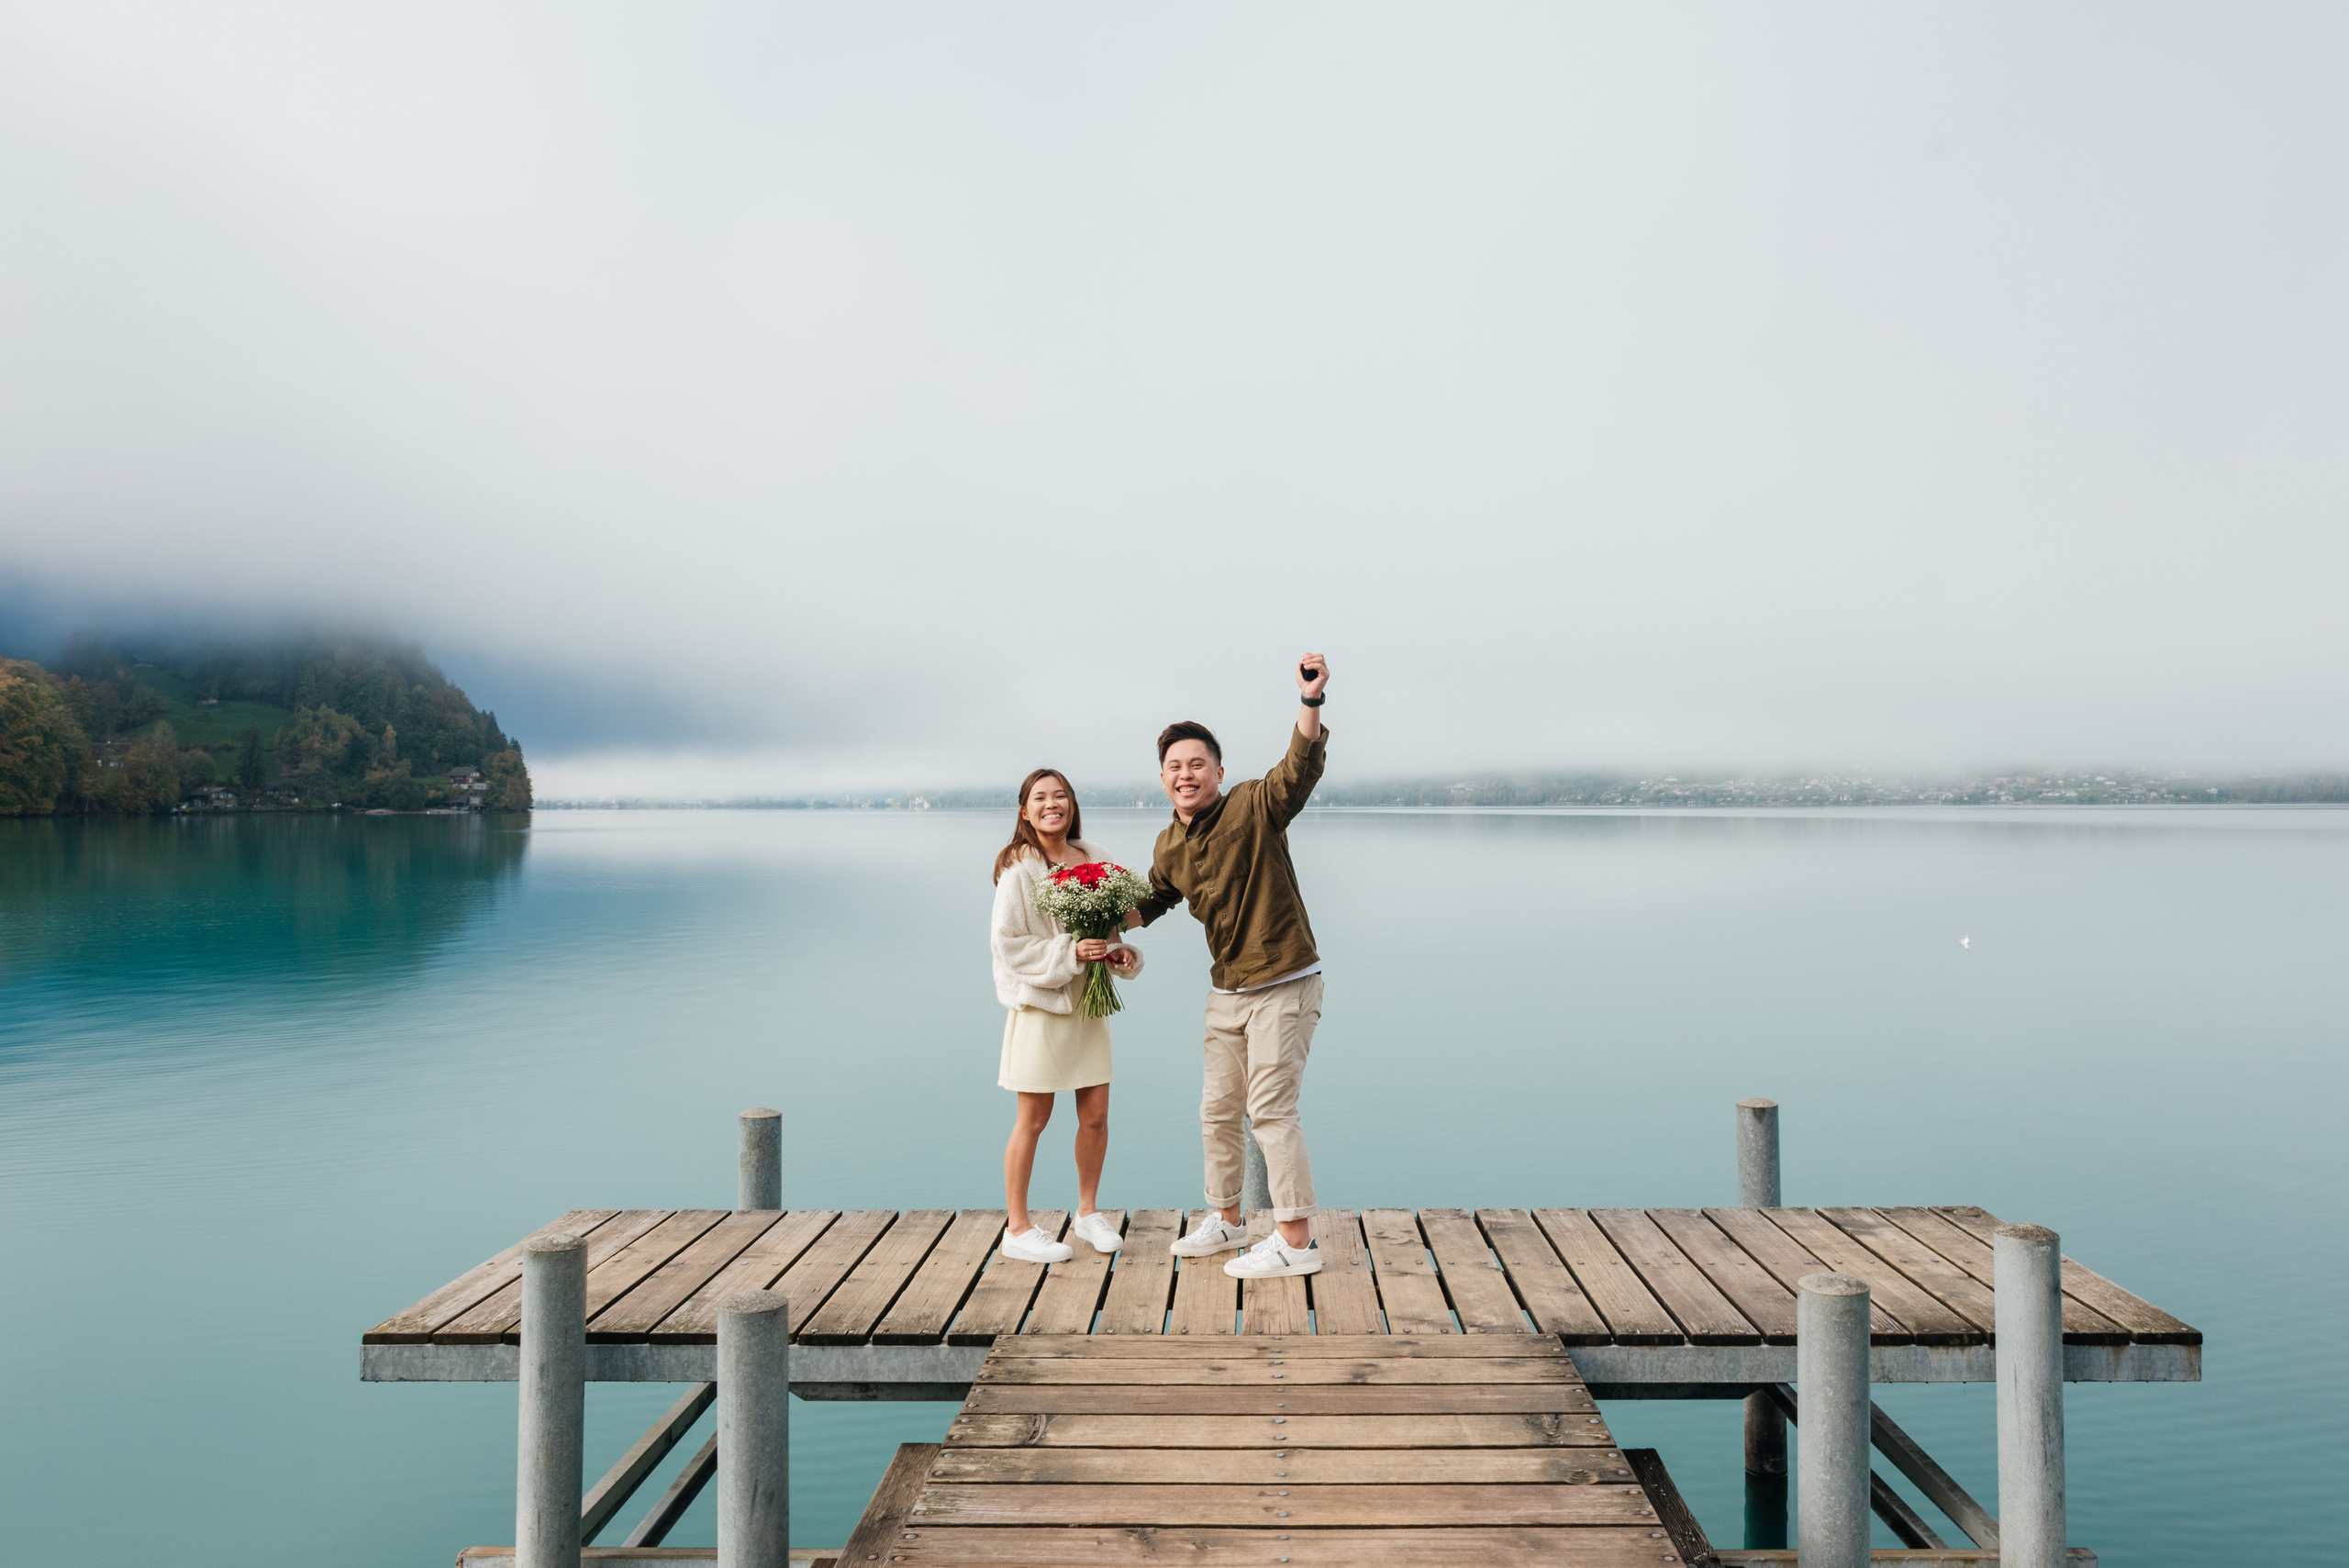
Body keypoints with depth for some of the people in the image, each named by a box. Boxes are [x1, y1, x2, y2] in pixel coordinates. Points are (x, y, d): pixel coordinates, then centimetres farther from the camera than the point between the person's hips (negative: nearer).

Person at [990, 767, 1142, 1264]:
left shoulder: (1094, 858, 4)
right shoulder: (1018, 869, -12)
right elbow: (1007, 943, -14)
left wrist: (1122, 953, -6)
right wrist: (1069, 952, -21)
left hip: (1089, 1003, 5)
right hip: (1040, 1004, -5)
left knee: (1095, 1116, 9)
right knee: (1032, 1120, 3)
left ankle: (1087, 1212, 30)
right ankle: (1017, 1228, 17)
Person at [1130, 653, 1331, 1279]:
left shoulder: (1254, 807, -15)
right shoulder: (1169, 845, 4)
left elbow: (1300, 768, -33)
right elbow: (1153, 901, 22)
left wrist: (1311, 701, -48)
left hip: (1283, 985, -7)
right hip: (1226, 992, 7)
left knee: (1270, 1109, -6)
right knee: (1218, 1111, 15)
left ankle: (1297, 1240, 5)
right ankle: (1227, 1219, 34)